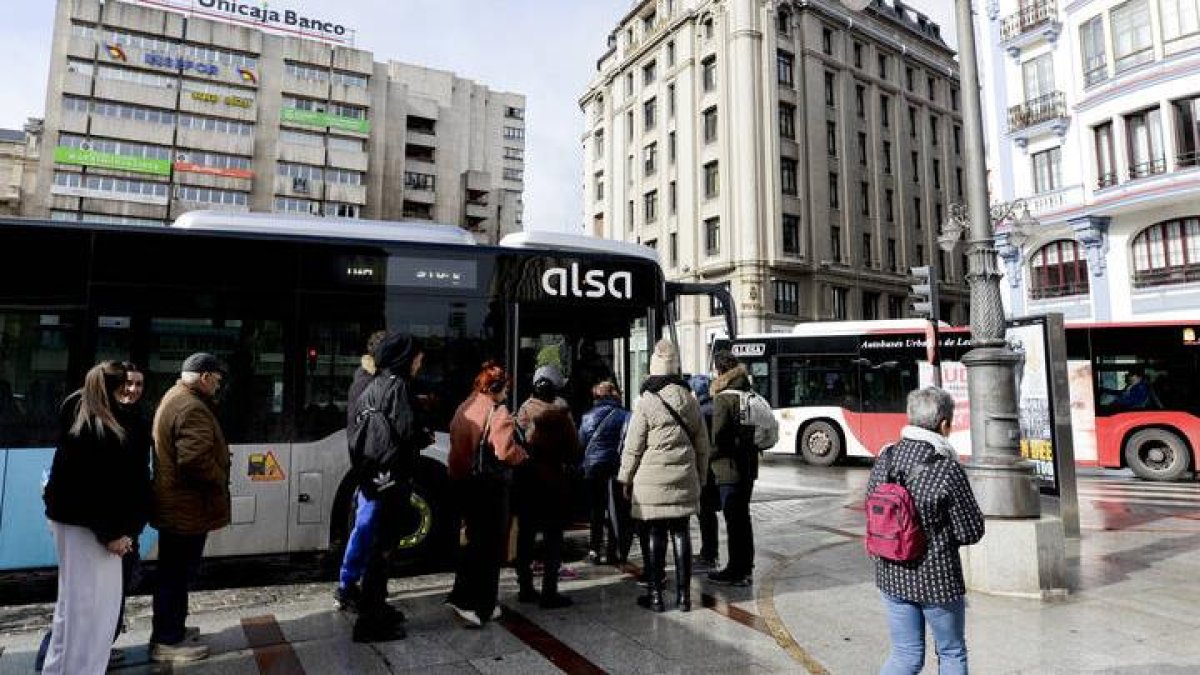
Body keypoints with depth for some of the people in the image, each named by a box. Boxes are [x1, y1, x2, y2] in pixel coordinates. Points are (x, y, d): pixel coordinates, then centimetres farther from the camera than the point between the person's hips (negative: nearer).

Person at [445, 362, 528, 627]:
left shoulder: (464, 408, 7)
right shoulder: (497, 411, -15)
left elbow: (456, 442, 12)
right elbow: (505, 451, -22)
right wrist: (524, 453, -5)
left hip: (461, 482, 7)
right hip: (490, 484, -7)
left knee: (476, 539, 21)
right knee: (491, 544, 7)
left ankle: (461, 596, 18)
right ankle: (482, 607, 14)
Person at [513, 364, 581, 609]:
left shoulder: (523, 411, 1)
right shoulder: (559, 413, -13)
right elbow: (573, 447, -8)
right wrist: (572, 462, 9)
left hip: (524, 478, 5)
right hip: (552, 480, -5)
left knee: (525, 534, 14)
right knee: (553, 537, 3)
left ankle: (525, 588, 23)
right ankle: (549, 593, 4)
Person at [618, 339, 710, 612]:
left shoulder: (645, 402, -9)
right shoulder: (690, 400, 6)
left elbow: (633, 447, -6)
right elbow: (702, 444, 11)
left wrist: (625, 479, 5)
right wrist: (700, 477, 20)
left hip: (652, 480, -4)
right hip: (684, 479, 4)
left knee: (655, 535, 4)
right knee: (681, 533, 10)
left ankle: (655, 594, 13)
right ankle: (683, 594, 17)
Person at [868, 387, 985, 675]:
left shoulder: (885, 459, -5)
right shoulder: (947, 469, -20)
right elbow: (972, 532, -11)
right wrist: (942, 531, 7)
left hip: (891, 575, 5)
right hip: (937, 578, -4)